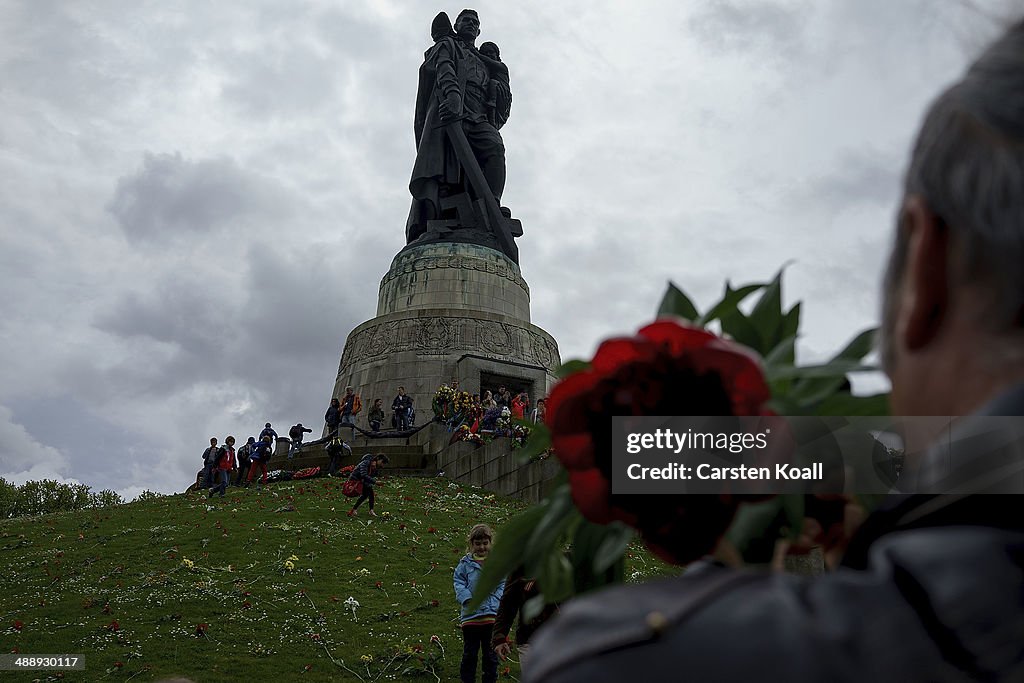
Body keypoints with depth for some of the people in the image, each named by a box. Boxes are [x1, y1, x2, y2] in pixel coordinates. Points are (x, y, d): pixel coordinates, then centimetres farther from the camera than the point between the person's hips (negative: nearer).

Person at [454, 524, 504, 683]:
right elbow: (458, 582, 3)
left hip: (492, 615, 0)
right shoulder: (465, 562, 2)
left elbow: (503, 585, 1)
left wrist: (493, 603, -11)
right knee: (469, 654, 12)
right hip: (470, 615, 0)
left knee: (491, 655, 11)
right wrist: (467, 599, -13)